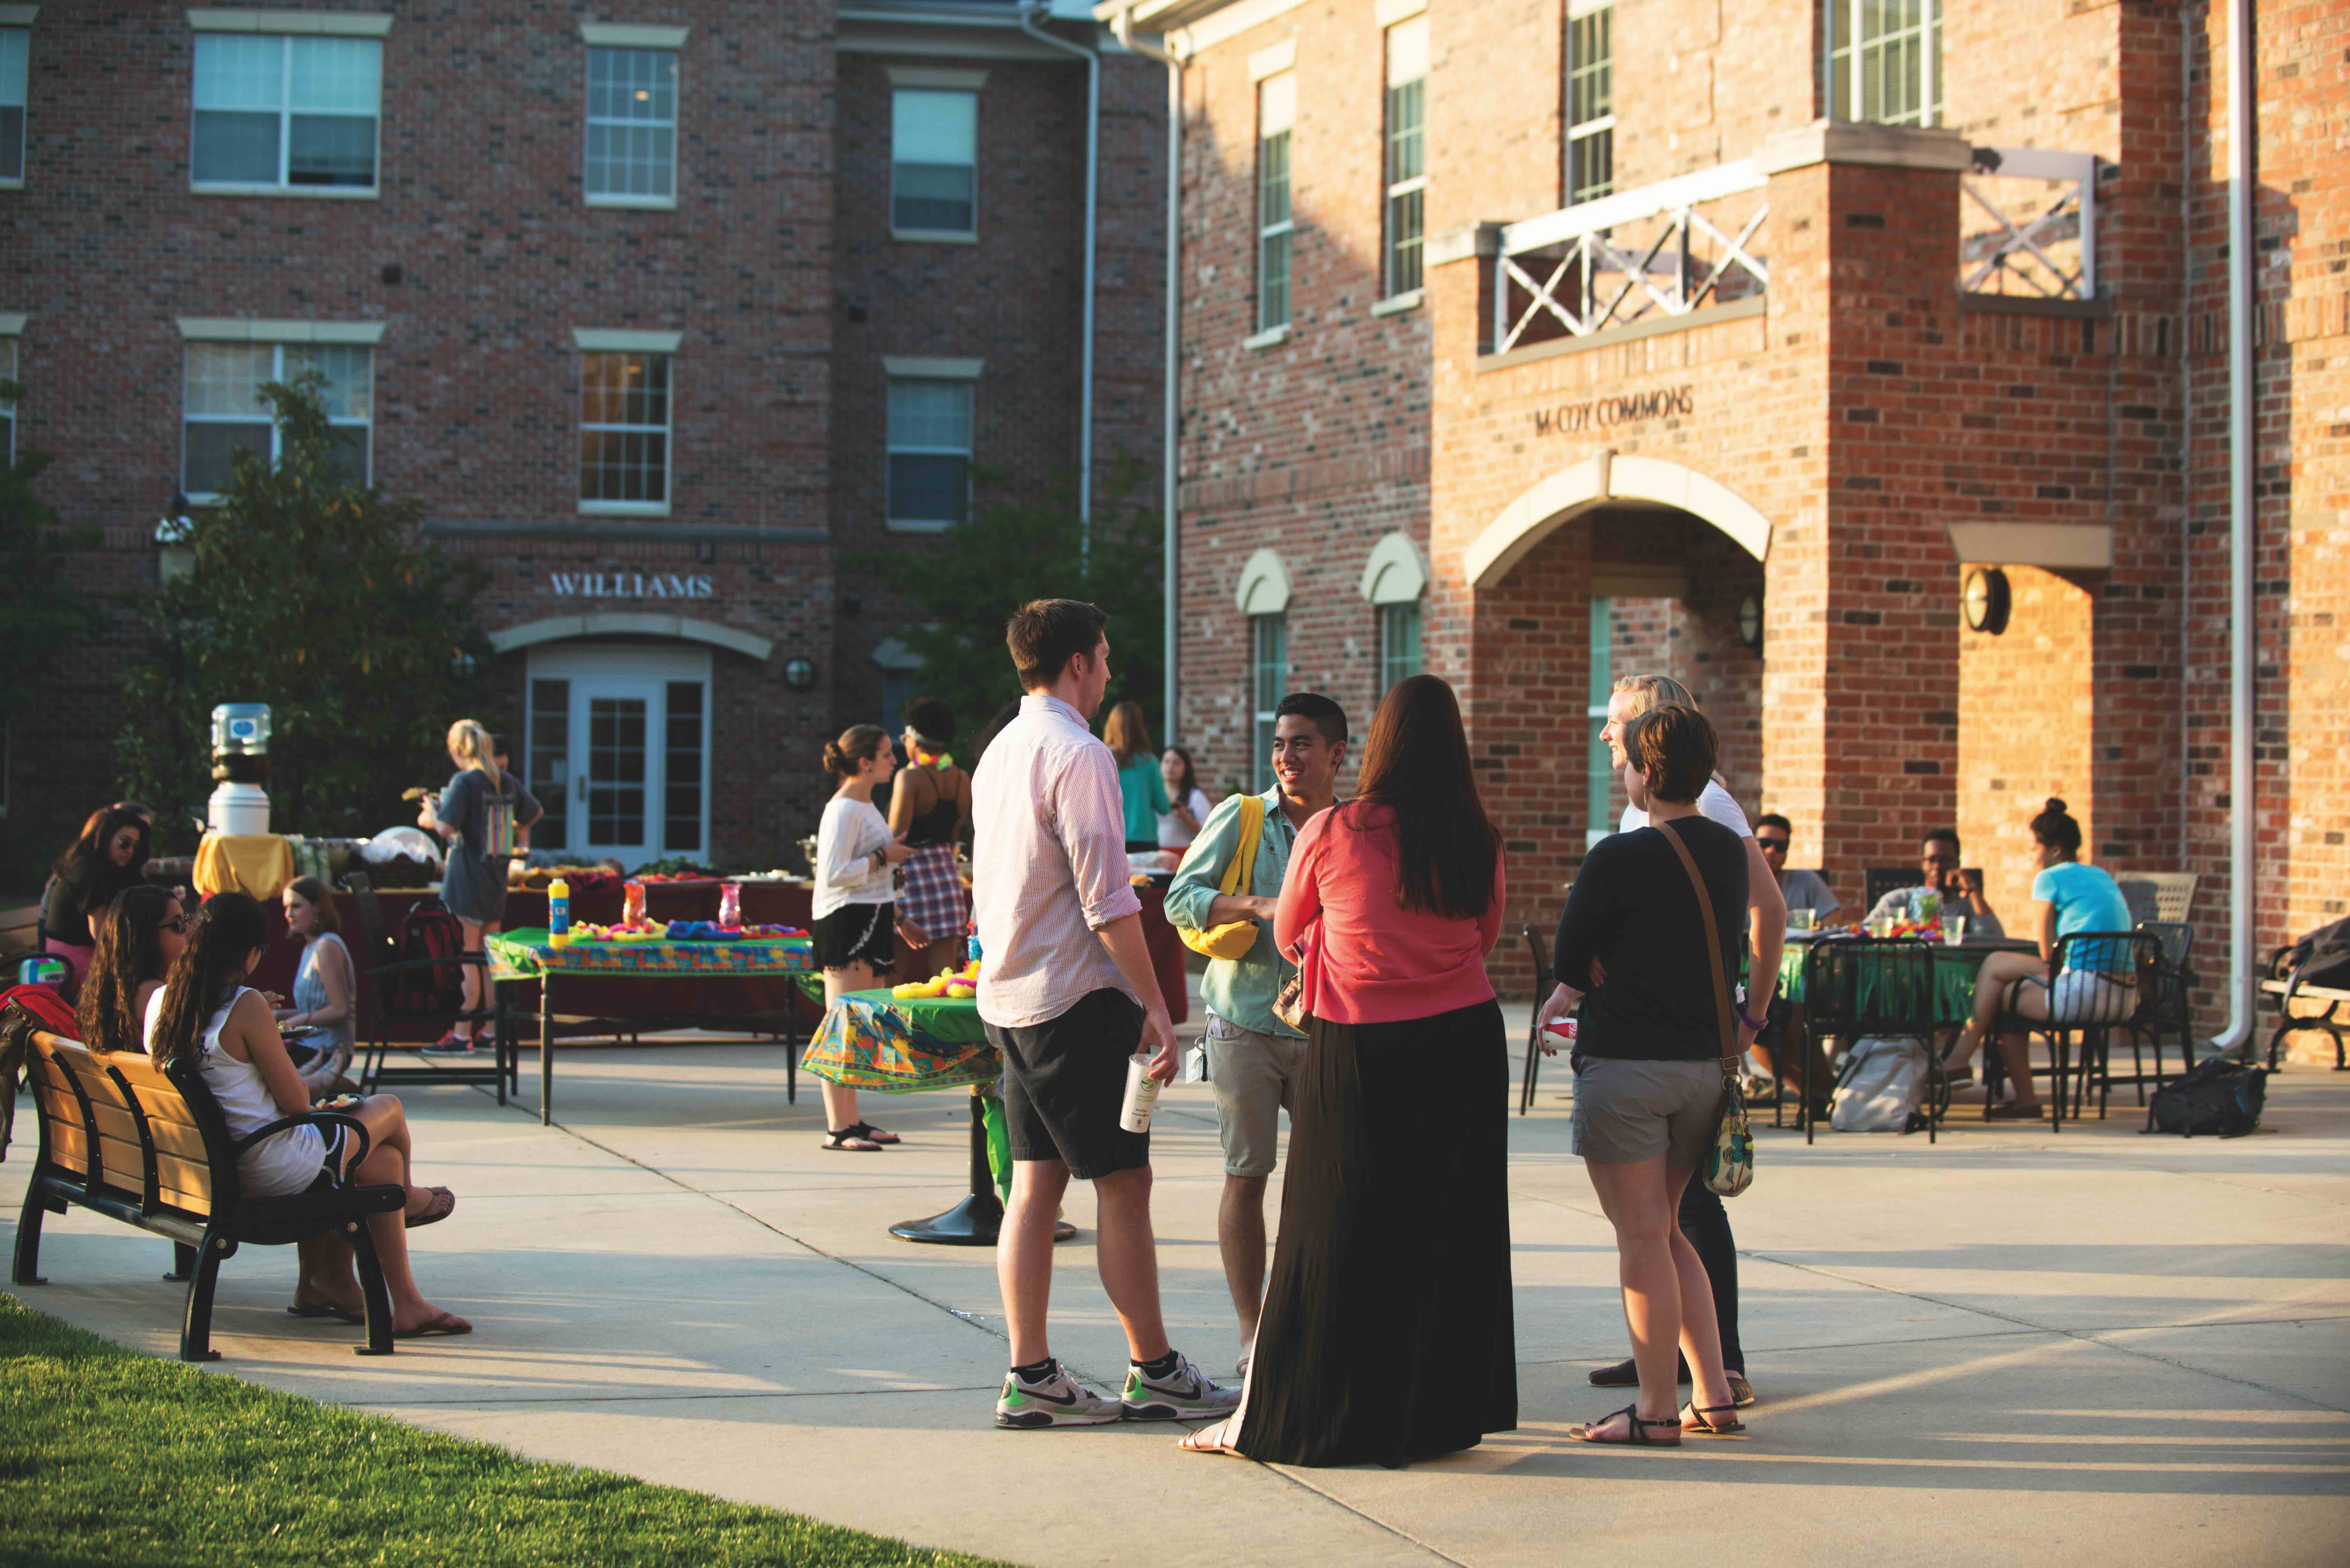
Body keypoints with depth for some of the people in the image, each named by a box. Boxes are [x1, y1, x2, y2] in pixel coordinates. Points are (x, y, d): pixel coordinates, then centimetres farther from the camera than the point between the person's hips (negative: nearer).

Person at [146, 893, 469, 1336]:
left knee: (384, 1160, 23)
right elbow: (295, 1101, -17)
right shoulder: (246, 1006, -24)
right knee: (389, 1109, 18)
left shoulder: (159, 1001, -1)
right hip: (272, 1172, -8)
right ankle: (408, 1197, 51)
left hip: (211, 1166, 8)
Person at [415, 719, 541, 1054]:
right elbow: (533, 813, 21)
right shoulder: (508, 782, 7)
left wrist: (431, 814, -2)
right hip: (496, 882, 7)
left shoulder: (464, 782, -14)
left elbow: (446, 827, -22)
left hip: (466, 879, -7)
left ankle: (461, 1035, -4)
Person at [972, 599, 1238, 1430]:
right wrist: (1155, 1004, -15)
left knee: (1035, 1183, 8)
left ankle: (1030, 1376, 7)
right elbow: (1107, 900, -18)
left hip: (1009, 994, 9)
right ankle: (1155, 1372, 4)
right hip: (1078, 998, -9)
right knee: (1123, 1184, -2)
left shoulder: (999, 752, 14)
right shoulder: (1078, 755, -14)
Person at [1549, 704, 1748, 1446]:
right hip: (1706, 1061, 7)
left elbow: (1569, 967, -8)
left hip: (1627, 1062, -7)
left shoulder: (1619, 858, -15)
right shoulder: (1729, 852, 7)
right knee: (1667, 1233, 18)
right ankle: (1713, 1396, 17)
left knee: (1642, 1238, 0)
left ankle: (1658, 1409, 3)